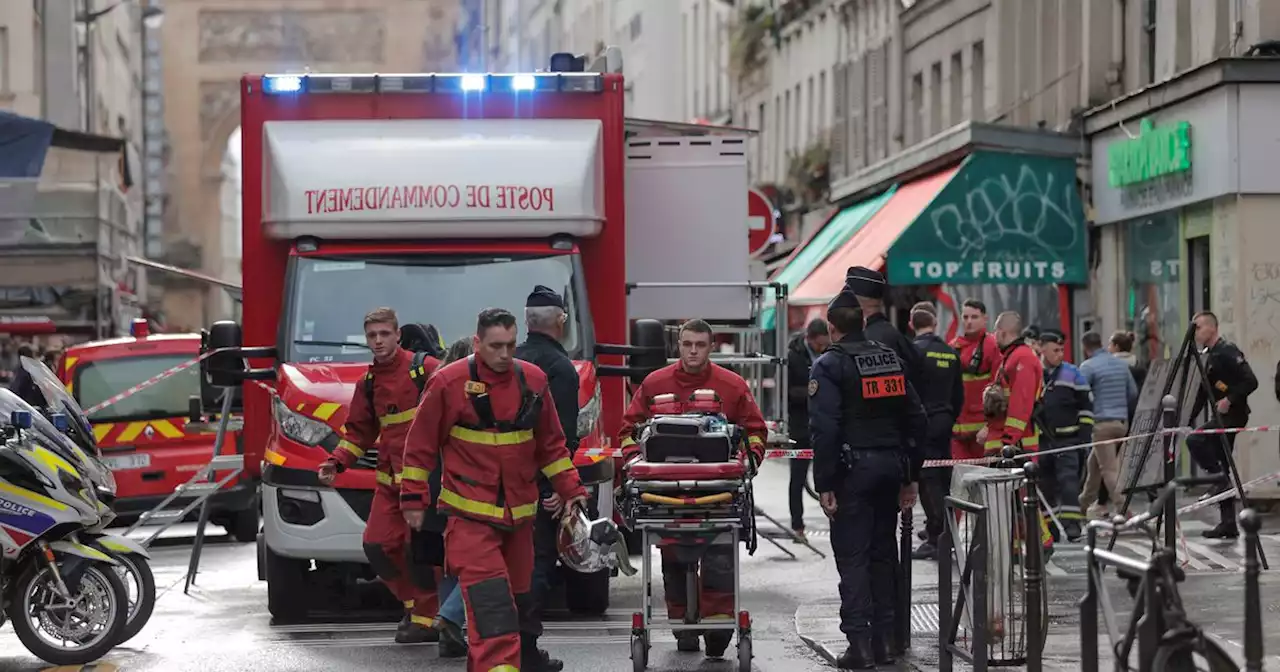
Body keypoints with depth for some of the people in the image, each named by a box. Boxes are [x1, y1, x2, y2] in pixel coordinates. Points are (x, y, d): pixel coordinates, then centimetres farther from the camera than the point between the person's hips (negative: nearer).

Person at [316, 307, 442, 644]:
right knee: (377, 545, 2)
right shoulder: (369, 383, 14)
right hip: (389, 478, 7)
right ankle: (416, 605, 21)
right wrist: (336, 462, 5)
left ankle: (425, 618, 5)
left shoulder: (424, 369, -7)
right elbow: (359, 430, 20)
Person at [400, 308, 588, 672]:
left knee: (518, 589, 20)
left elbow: (550, 444, 12)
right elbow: (421, 445, -4)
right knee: (489, 600, -17)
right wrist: (413, 498, -3)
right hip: (470, 513, -5)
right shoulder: (448, 383, -11)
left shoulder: (533, 380, 2)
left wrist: (571, 489, 10)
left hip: (519, 511, 5)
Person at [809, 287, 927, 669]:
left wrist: (824, 485, -13)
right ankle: (884, 640, 14)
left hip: (853, 469, -6)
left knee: (852, 555, -3)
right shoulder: (891, 360, 12)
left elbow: (824, 429, -16)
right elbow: (916, 419, 13)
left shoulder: (829, 366, -7)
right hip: (891, 463, 6)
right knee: (883, 552, 13)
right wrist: (911, 476, 16)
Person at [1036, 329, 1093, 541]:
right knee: (1044, 482, 6)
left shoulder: (1072, 374, 3)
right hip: (1040, 441, 2)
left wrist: (1085, 432, 0)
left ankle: (1071, 522, -15)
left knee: (1068, 478, -12)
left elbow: (1086, 405, 8)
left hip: (1067, 439, -2)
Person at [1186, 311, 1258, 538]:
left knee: (1195, 440, -24)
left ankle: (1220, 479, -14)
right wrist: (1188, 418, 13)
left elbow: (1251, 381, -19)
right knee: (1222, 468, 8)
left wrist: (1230, 399, -25)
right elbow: (1204, 392, 20)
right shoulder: (1209, 356, 16)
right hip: (1220, 417, 9)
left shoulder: (1228, 351, -12)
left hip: (1232, 414, -9)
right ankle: (1228, 524, 10)